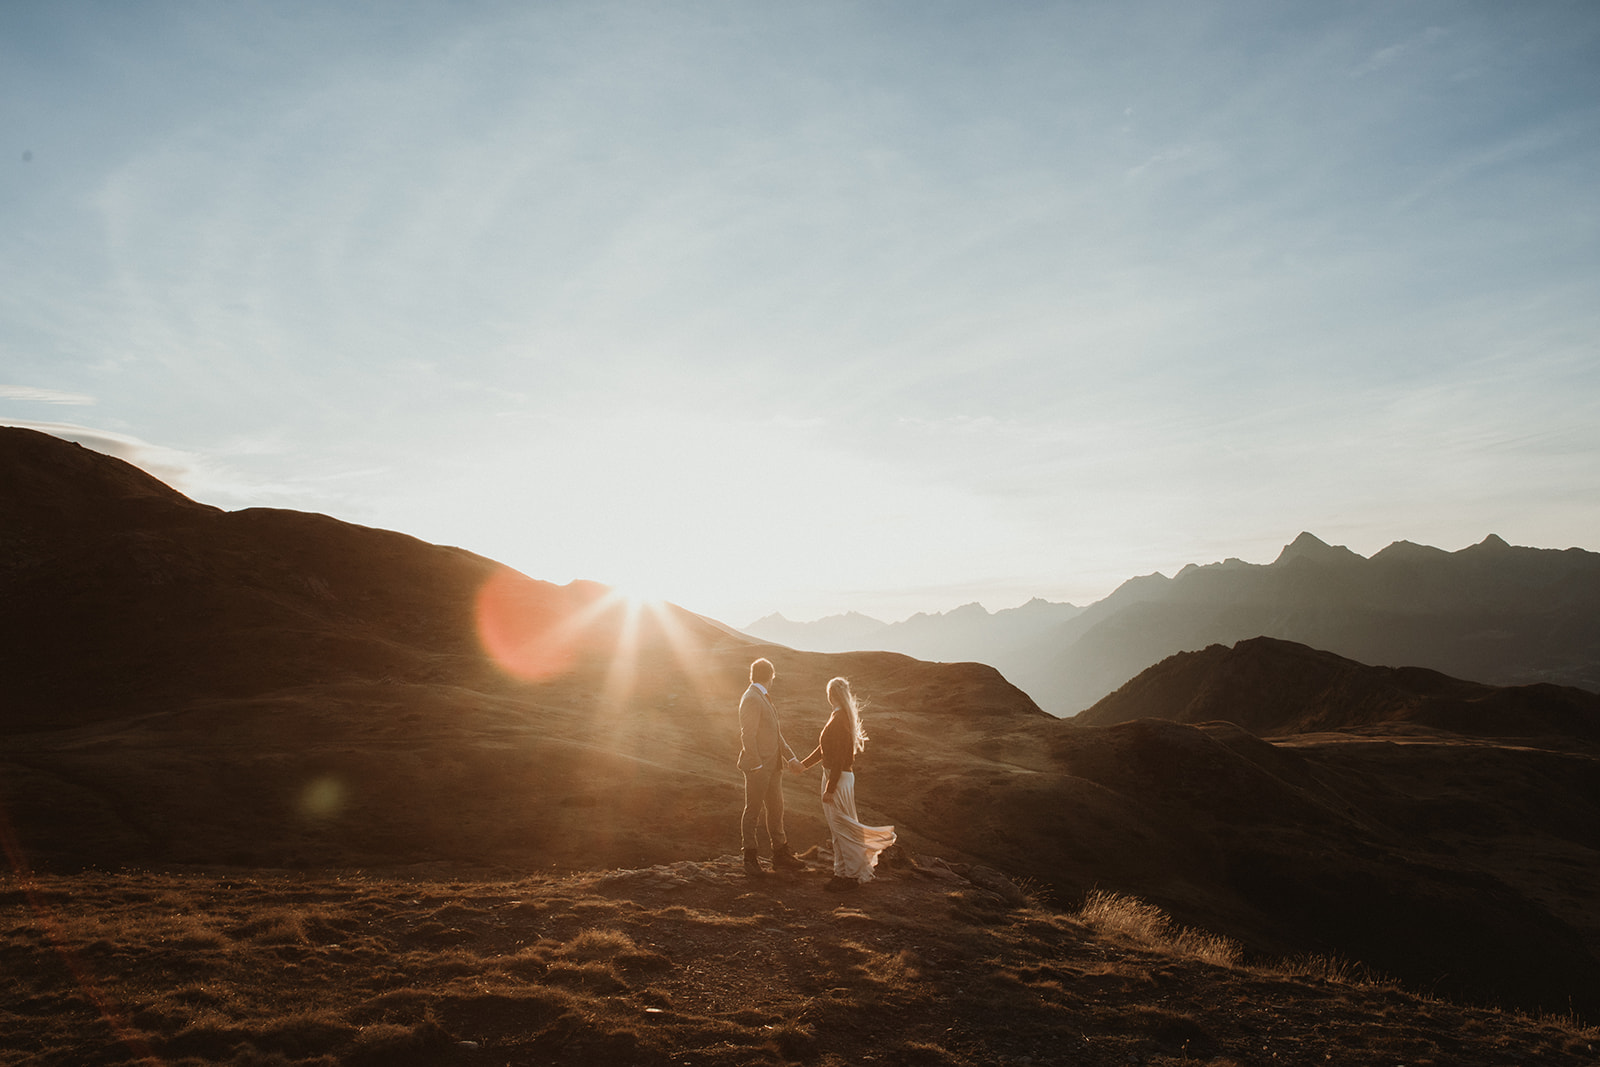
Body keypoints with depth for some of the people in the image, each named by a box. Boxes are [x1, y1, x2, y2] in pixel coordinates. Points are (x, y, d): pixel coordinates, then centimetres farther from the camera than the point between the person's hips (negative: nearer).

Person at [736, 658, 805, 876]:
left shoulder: (764, 698, 15)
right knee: (753, 811, 2)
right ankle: (750, 859, 12)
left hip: (772, 766, 10)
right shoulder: (751, 699, -16)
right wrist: (757, 766, -20)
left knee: (776, 810, 15)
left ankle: (780, 855, 25)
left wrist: (790, 757, 12)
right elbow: (747, 736, -20)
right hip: (758, 767, -9)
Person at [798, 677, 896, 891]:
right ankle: (843, 871, 28)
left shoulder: (840, 720, -22)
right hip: (833, 775, 10)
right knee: (837, 827, 17)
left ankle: (854, 874, 12)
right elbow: (825, 748, 19)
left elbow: (839, 757, -24)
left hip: (839, 778, -10)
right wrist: (804, 764, 24)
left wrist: (830, 789, -22)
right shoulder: (838, 716, 9)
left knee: (842, 827, 1)